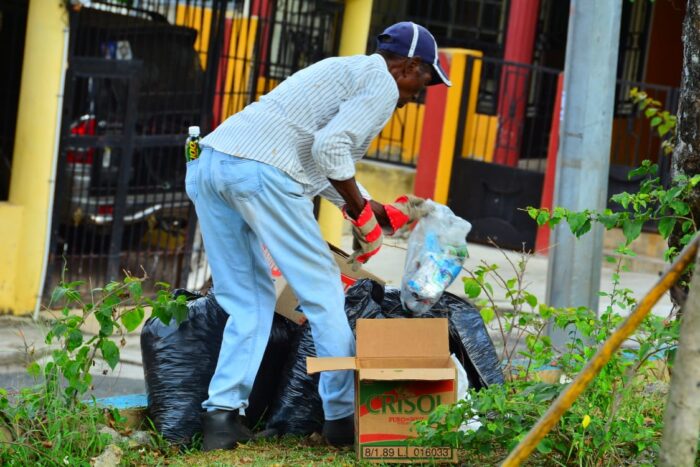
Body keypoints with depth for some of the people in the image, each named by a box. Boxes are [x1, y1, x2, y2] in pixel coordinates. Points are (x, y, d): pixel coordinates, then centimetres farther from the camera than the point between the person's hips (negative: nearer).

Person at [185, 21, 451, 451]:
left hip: (207, 163, 9)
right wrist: (363, 215, 1)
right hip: (263, 172, -9)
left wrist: (385, 214, 42)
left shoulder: (345, 71, 33)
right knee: (323, 293, 4)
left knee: (250, 300, 15)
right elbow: (330, 149, -10)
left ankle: (222, 413, 6)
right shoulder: (382, 84, 5)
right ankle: (344, 416, 9)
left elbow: (324, 167, 38)